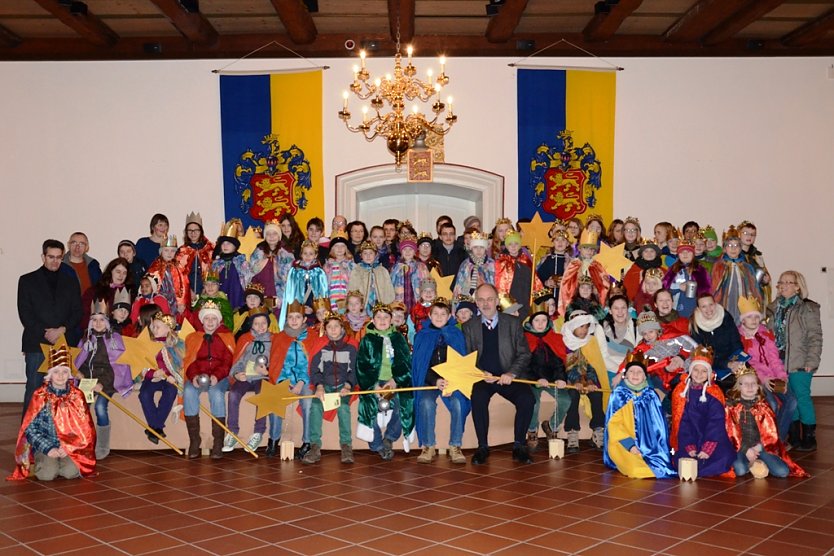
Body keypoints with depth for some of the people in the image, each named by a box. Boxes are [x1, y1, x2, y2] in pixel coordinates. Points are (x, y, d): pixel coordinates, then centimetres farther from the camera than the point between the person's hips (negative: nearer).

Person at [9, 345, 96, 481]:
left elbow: (84, 428, 2)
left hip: (71, 446, 1)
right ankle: (39, 463, 8)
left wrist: (68, 447, -12)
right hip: (45, 445, -1)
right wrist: (48, 448, -15)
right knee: (48, 474, -26)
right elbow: (30, 428, -4)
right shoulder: (39, 396, -1)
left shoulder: (77, 395, 3)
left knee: (70, 472, -25)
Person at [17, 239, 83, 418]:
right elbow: (24, 313, 1)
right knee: (34, 389, -2)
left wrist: (62, 330, -8)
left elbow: (77, 312, 9)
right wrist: (44, 333, -9)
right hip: (36, 344, -1)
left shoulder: (71, 282, 16)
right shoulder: (27, 281, 9)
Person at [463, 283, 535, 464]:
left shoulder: (513, 323, 9)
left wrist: (511, 373, -13)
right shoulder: (469, 327, 10)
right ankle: (482, 447, -17)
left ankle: (519, 446, -10)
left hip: (508, 377, 1)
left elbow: (524, 354, 5)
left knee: (527, 398, -28)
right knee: (478, 397, -33)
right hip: (481, 378, 0)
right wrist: (481, 374, -13)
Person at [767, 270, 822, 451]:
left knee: (802, 397, -3)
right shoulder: (775, 308, 11)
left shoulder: (808, 308, -6)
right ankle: (794, 435, 21)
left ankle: (809, 437, 9)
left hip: (799, 363, -5)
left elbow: (815, 337, -8)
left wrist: (811, 362, -13)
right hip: (781, 361, 6)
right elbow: (771, 333, 16)